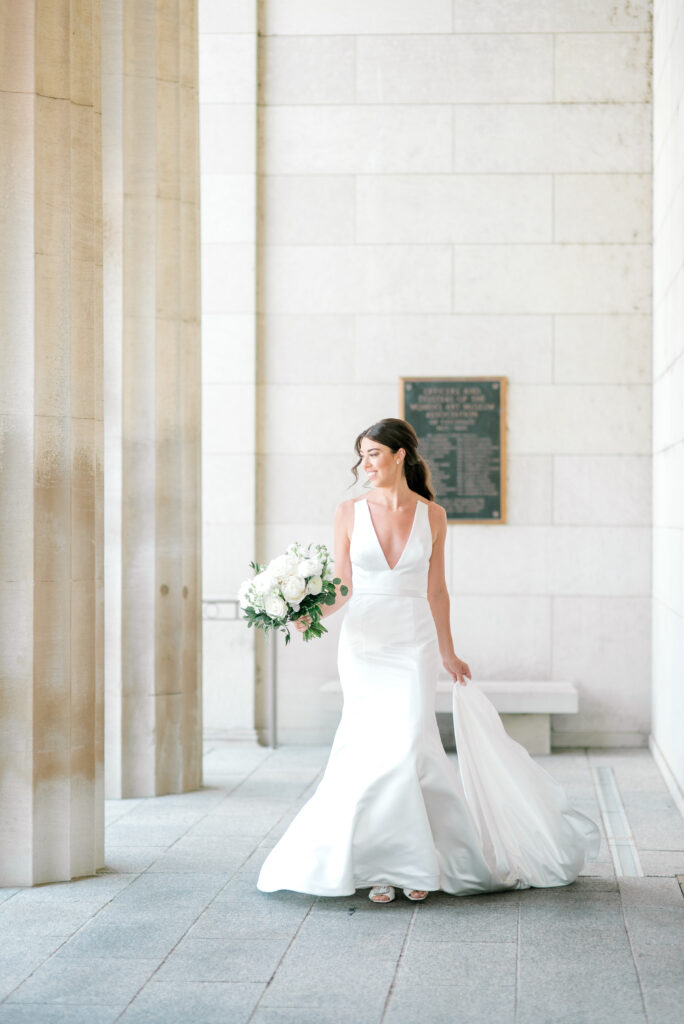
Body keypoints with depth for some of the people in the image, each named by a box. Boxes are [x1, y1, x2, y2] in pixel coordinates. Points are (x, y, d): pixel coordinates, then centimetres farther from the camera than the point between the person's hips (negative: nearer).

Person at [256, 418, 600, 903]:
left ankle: (414, 862, 9)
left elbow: (436, 590, 10)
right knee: (372, 750, 1)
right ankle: (382, 863, 13)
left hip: (414, 644, -1)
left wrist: (447, 653, 15)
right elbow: (342, 587, 3)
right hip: (364, 642, 1)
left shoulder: (432, 515, 3)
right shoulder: (350, 512, 3)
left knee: (406, 747, -8)